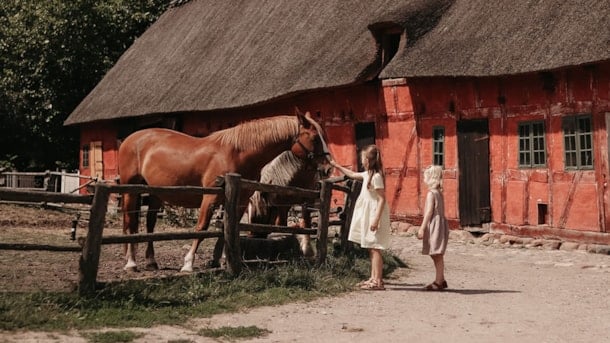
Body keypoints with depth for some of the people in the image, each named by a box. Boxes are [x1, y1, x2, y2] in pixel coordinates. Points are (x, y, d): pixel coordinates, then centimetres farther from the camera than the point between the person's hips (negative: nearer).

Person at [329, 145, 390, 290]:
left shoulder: (376, 176, -17)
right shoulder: (367, 174, 11)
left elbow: (382, 199, -19)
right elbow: (352, 174, 32)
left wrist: (376, 219, -23)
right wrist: (337, 166, 36)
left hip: (374, 215, -10)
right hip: (367, 215, 10)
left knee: (375, 248, -10)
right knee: (371, 249, 11)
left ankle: (378, 281, -10)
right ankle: (374, 278, 16)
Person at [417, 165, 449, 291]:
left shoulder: (431, 193, -13)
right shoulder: (439, 192, 14)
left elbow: (429, 212, -18)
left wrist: (422, 228, -16)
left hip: (435, 224, -10)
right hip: (439, 224, 10)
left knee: (437, 255, -7)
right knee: (436, 255, 16)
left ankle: (439, 282, -5)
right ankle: (440, 280, 22)